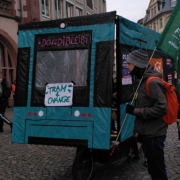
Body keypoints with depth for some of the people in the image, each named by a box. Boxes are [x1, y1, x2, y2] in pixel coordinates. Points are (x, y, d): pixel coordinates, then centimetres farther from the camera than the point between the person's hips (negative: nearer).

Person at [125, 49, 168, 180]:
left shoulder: (153, 82, -19)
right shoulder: (144, 80, 10)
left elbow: (161, 108, -25)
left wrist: (135, 111, -20)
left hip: (154, 134, -10)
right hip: (148, 132, 10)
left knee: (158, 170, 3)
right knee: (153, 168, 22)